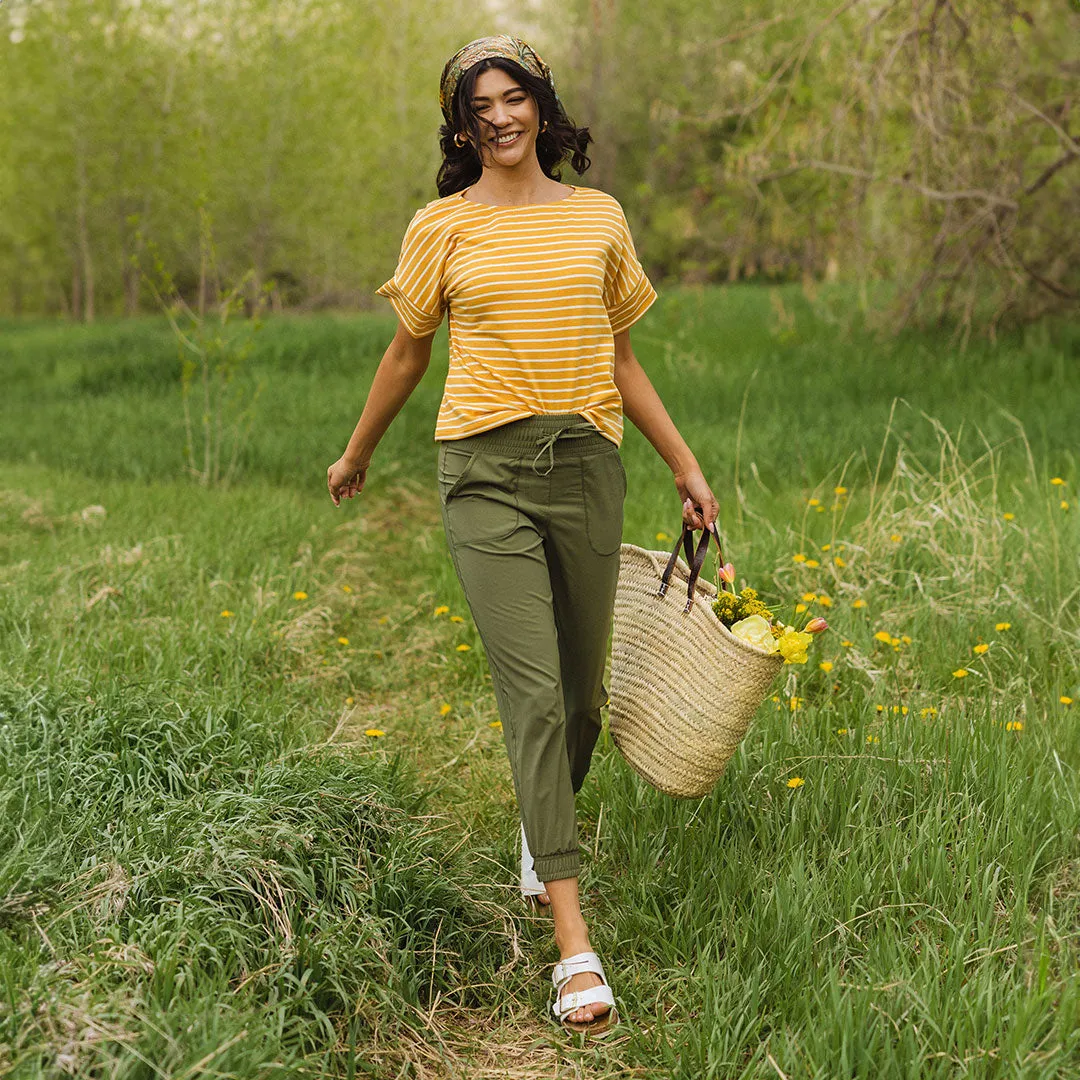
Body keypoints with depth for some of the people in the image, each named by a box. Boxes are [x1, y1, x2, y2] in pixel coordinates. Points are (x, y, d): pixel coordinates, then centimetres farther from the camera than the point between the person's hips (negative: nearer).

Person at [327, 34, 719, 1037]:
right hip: (487, 472, -3)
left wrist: (685, 465, 15)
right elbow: (407, 352, 16)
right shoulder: (443, 227, 4)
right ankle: (576, 947, -9)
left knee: (581, 698, 10)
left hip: (586, 466, 3)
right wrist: (355, 456, 25)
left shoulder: (599, 217, 11)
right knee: (533, 698, -12)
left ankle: (540, 825, 43)